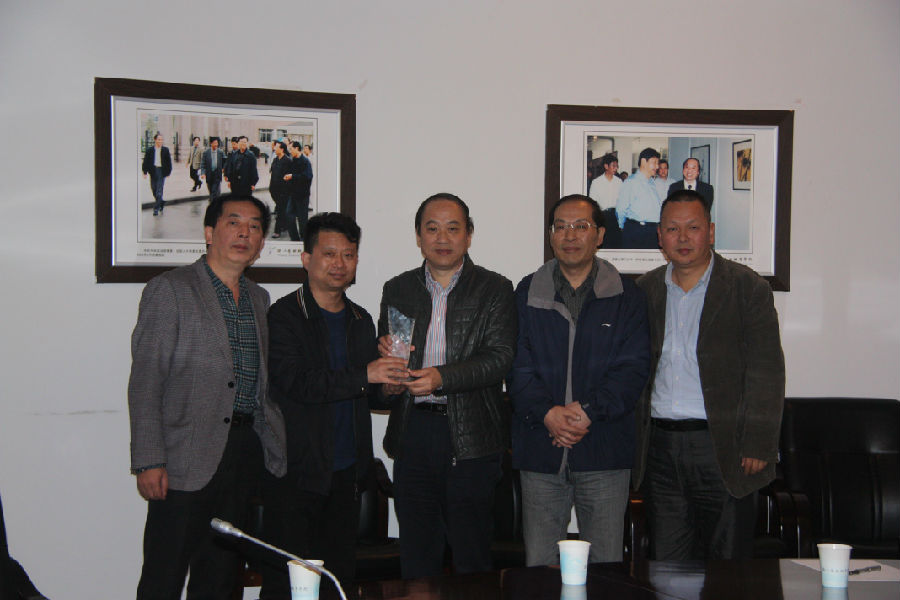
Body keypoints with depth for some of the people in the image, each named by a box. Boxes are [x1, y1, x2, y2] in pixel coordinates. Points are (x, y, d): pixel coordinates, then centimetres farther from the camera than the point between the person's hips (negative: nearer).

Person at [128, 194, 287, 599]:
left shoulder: (258, 299, 16)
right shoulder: (170, 289, -3)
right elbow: (145, 381, -8)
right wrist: (149, 461, -15)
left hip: (247, 450, 6)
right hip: (189, 456, -6)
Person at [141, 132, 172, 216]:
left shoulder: (165, 150, 2)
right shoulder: (150, 150, 3)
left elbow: (168, 161, 6)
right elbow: (146, 161, 3)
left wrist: (168, 172, 2)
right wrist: (145, 172, -4)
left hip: (161, 171, -2)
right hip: (153, 171, 2)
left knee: (159, 191, -7)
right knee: (154, 190, 9)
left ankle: (156, 208, -5)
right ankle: (161, 203, 32)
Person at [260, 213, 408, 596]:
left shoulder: (361, 321, 15)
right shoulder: (284, 316, -5)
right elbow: (296, 382, -18)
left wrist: (391, 384, -1)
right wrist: (364, 375, -23)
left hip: (347, 472, 6)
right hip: (297, 472, -5)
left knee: (341, 576, 9)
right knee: (287, 582, -2)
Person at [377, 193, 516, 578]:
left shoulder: (495, 290, 2)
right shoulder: (397, 290, 13)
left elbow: (500, 358, -9)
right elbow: (384, 357, 14)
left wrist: (442, 377, -22)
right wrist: (385, 355, -10)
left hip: (471, 435, -3)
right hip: (412, 431, 3)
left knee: (471, 555, 2)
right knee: (416, 556, 9)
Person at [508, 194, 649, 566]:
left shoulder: (627, 297, 6)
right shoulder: (527, 294, 9)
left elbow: (634, 368, -3)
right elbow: (517, 366, 1)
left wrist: (588, 410, -15)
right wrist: (546, 413, -15)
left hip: (605, 451, -1)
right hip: (540, 449, 1)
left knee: (605, 562, 4)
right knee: (539, 563, 5)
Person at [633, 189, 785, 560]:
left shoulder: (748, 288, -1)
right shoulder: (645, 290, 10)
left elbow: (766, 373, -5)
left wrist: (758, 446, -11)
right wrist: (632, 442, 4)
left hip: (722, 448, -3)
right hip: (659, 448, 4)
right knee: (667, 566, 9)